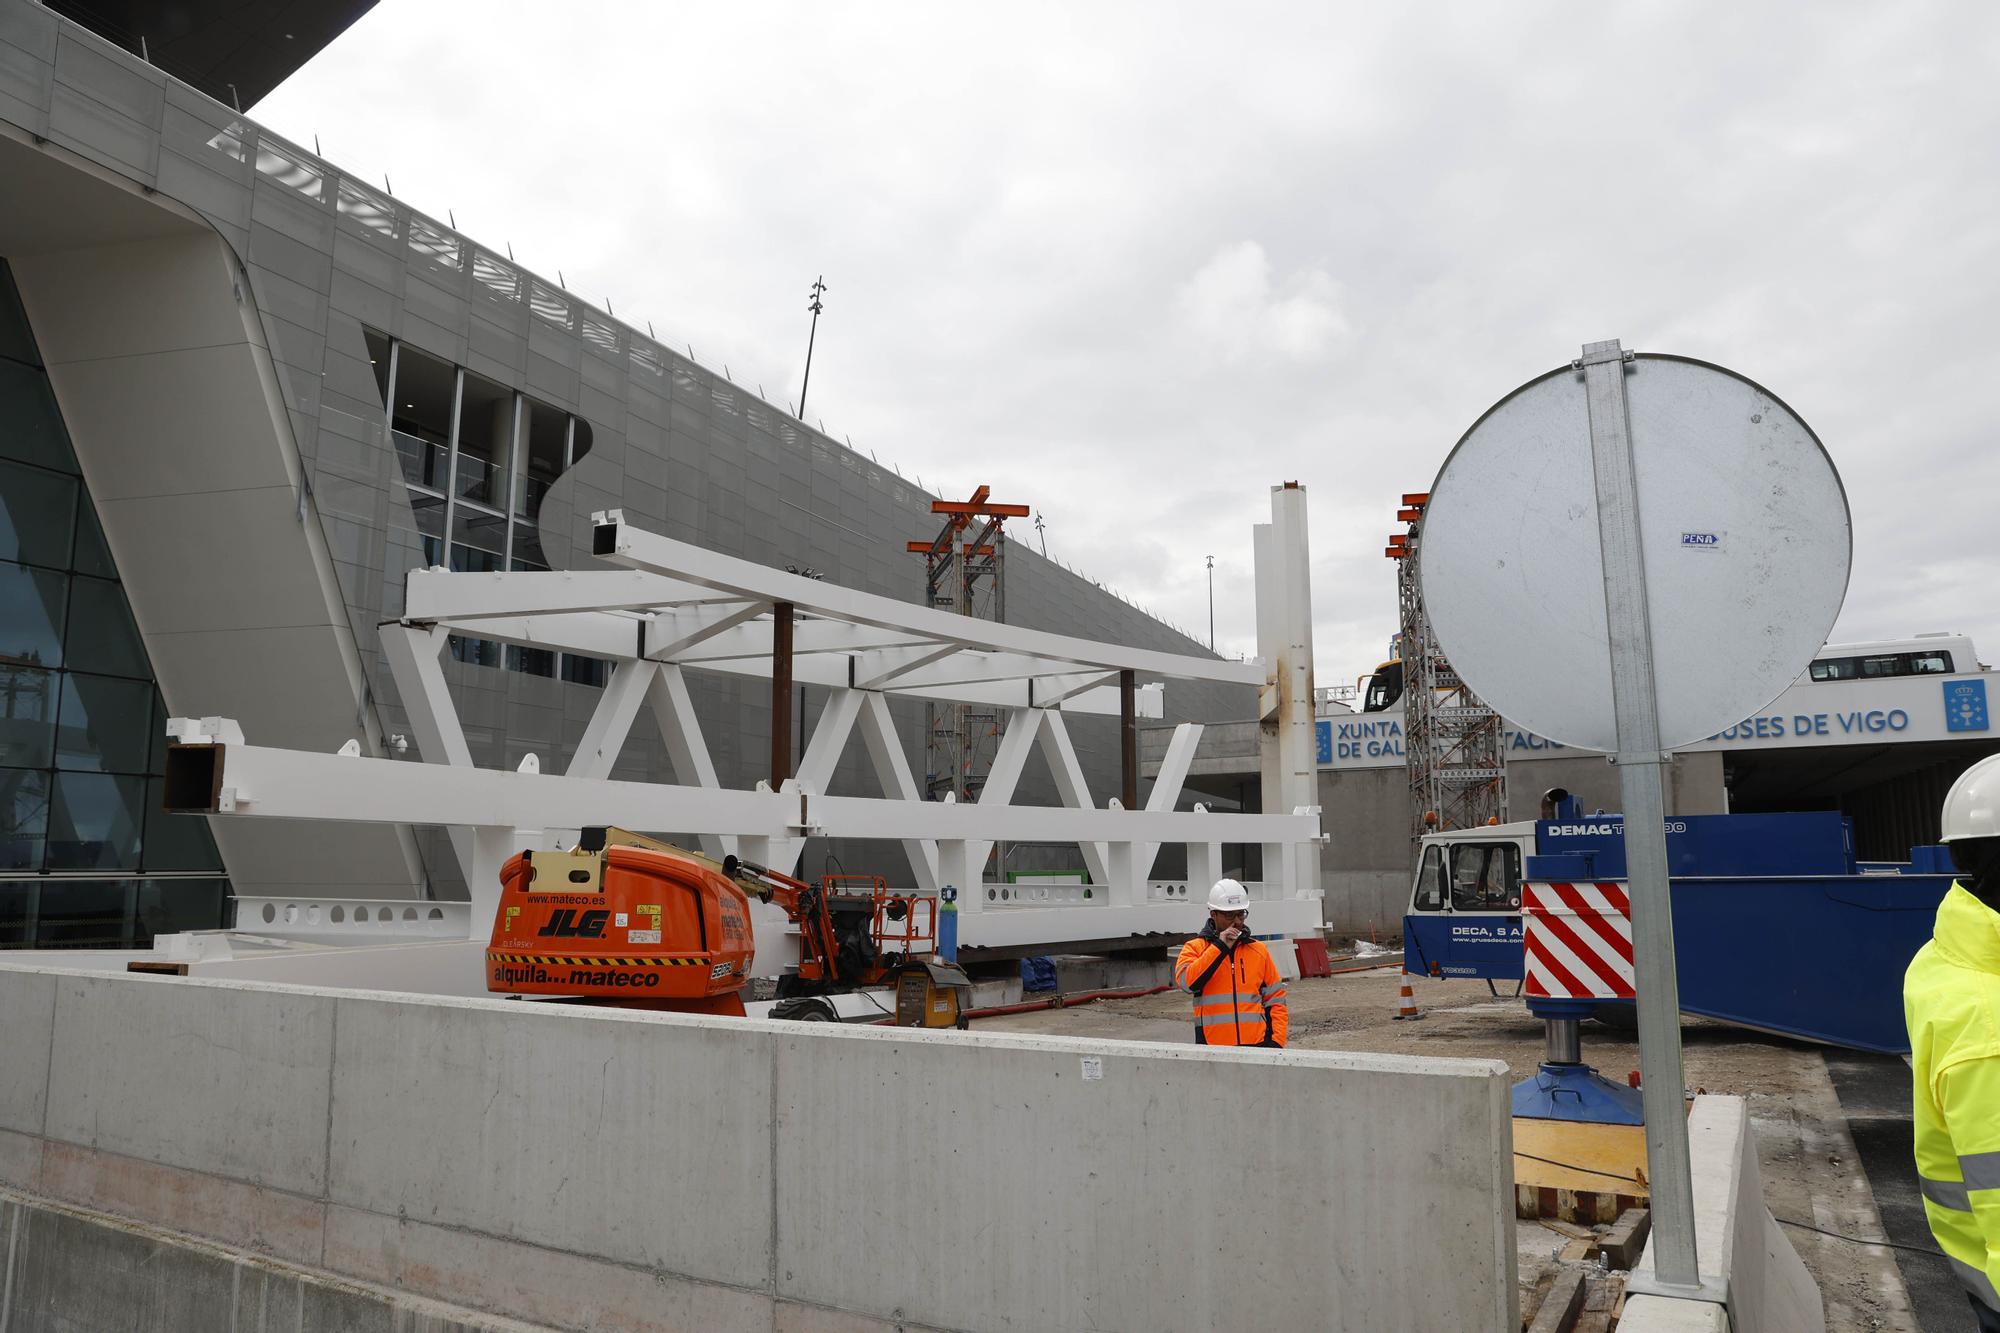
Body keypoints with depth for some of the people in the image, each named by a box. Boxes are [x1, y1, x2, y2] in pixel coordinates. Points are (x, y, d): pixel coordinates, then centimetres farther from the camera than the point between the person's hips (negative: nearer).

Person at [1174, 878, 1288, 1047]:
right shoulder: (1195, 948, 2)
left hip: (1257, 1046, 3)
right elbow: (1186, 982, -17)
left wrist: (1276, 1040, 2)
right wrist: (1220, 947, -15)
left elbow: (1275, 999, 14)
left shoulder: (1259, 951, 12)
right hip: (1213, 1046, -3)